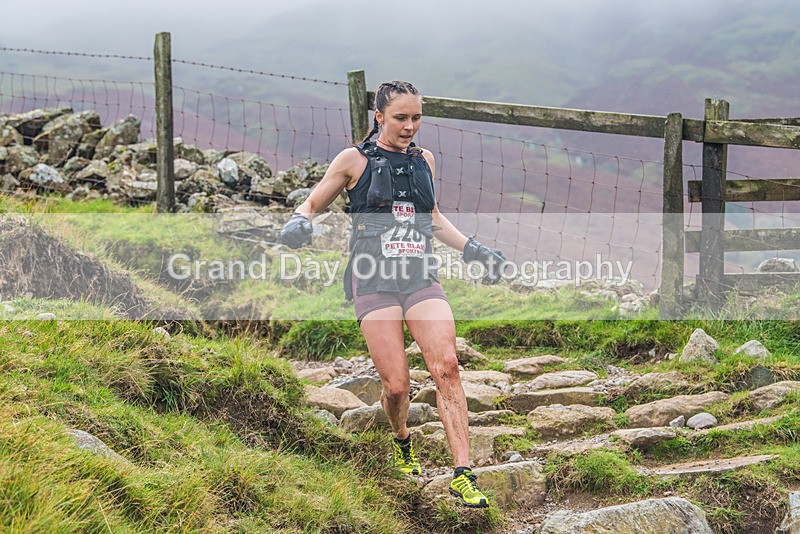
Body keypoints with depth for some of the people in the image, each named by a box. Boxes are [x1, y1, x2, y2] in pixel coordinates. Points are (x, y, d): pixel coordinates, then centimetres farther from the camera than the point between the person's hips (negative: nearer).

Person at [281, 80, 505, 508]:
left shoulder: (424, 160, 14)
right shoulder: (355, 160, 2)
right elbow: (311, 205, 10)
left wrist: (474, 251, 26)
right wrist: (299, 223, -12)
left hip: (421, 279, 3)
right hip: (374, 281, -3)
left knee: (446, 367, -17)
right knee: (396, 385, -10)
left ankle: (463, 475, -18)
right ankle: (402, 442, 26)